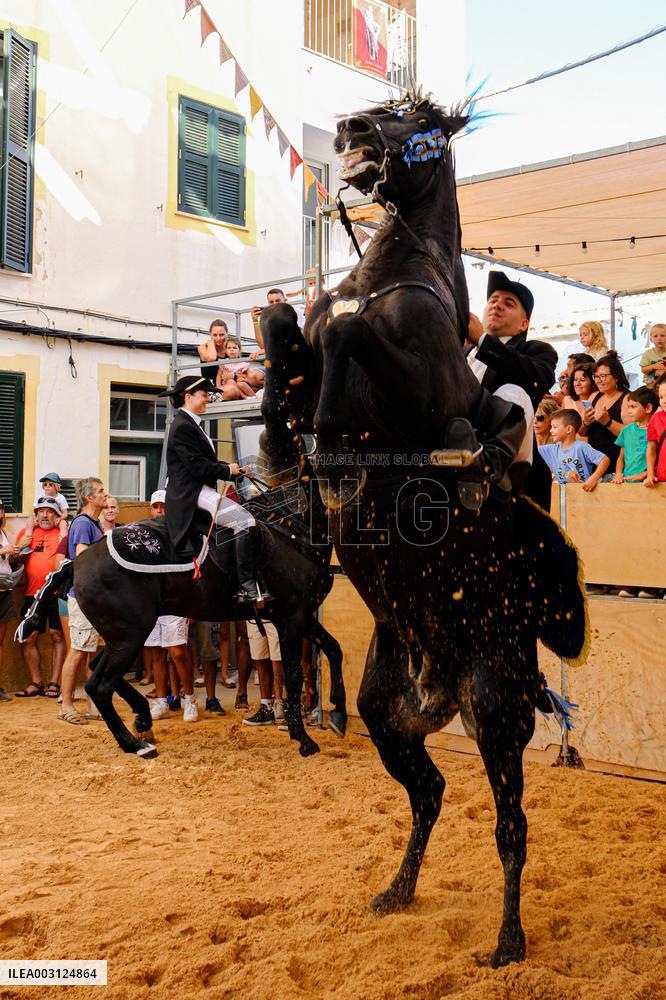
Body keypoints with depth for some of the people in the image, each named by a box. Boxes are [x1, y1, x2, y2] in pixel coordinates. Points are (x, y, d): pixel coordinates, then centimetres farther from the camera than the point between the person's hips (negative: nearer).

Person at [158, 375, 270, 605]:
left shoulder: (192, 424, 20)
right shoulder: (182, 426, -12)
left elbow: (207, 461, 21)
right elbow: (198, 467, -19)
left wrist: (236, 470, 9)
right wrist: (228, 470, -6)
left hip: (201, 491, 11)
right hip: (191, 493, -11)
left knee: (246, 515, 13)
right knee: (245, 521, -23)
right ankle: (247, 587, -25)